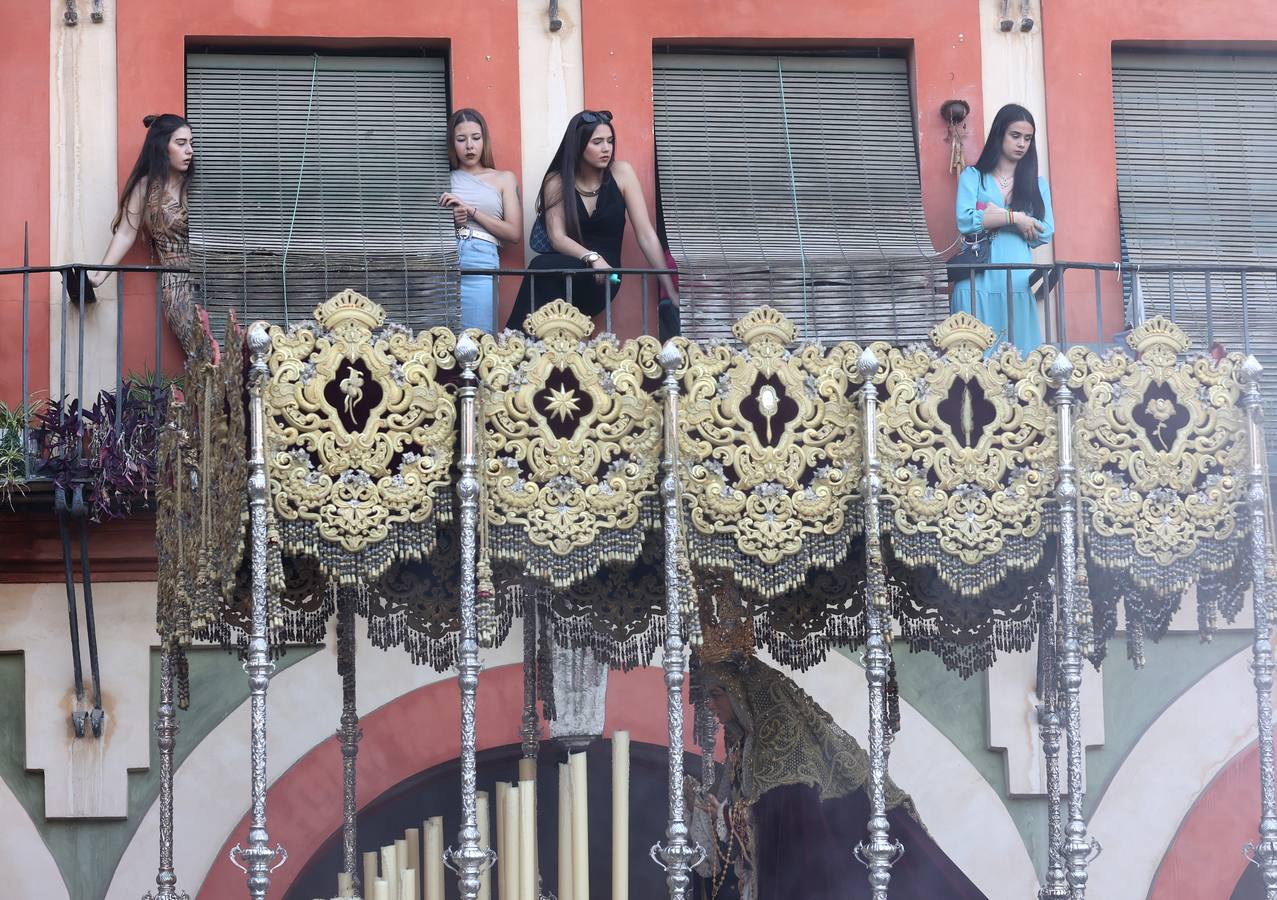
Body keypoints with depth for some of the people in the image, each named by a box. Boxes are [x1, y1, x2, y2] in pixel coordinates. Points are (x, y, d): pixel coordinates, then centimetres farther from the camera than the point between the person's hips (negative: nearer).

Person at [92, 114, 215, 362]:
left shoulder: (194, 185, 11)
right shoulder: (146, 187, 3)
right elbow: (126, 233, 2)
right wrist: (100, 276, -5)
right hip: (178, 286, -3)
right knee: (208, 360, -15)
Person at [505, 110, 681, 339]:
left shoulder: (621, 173, -1)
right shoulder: (556, 182, 1)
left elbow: (646, 235, -4)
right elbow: (557, 238, -8)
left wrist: (671, 292, -11)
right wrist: (592, 258, -29)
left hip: (601, 279, -1)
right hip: (565, 271, 1)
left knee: (542, 268, -32)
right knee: (542, 267, -34)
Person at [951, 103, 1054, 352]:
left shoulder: (1037, 184, 18)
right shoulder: (972, 177, 11)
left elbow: (1044, 234, 3)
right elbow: (965, 221, -6)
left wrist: (994, 216, -5)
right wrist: (1014, 217, -7)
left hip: (1019, 282, 2)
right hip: (979, 281, -2)